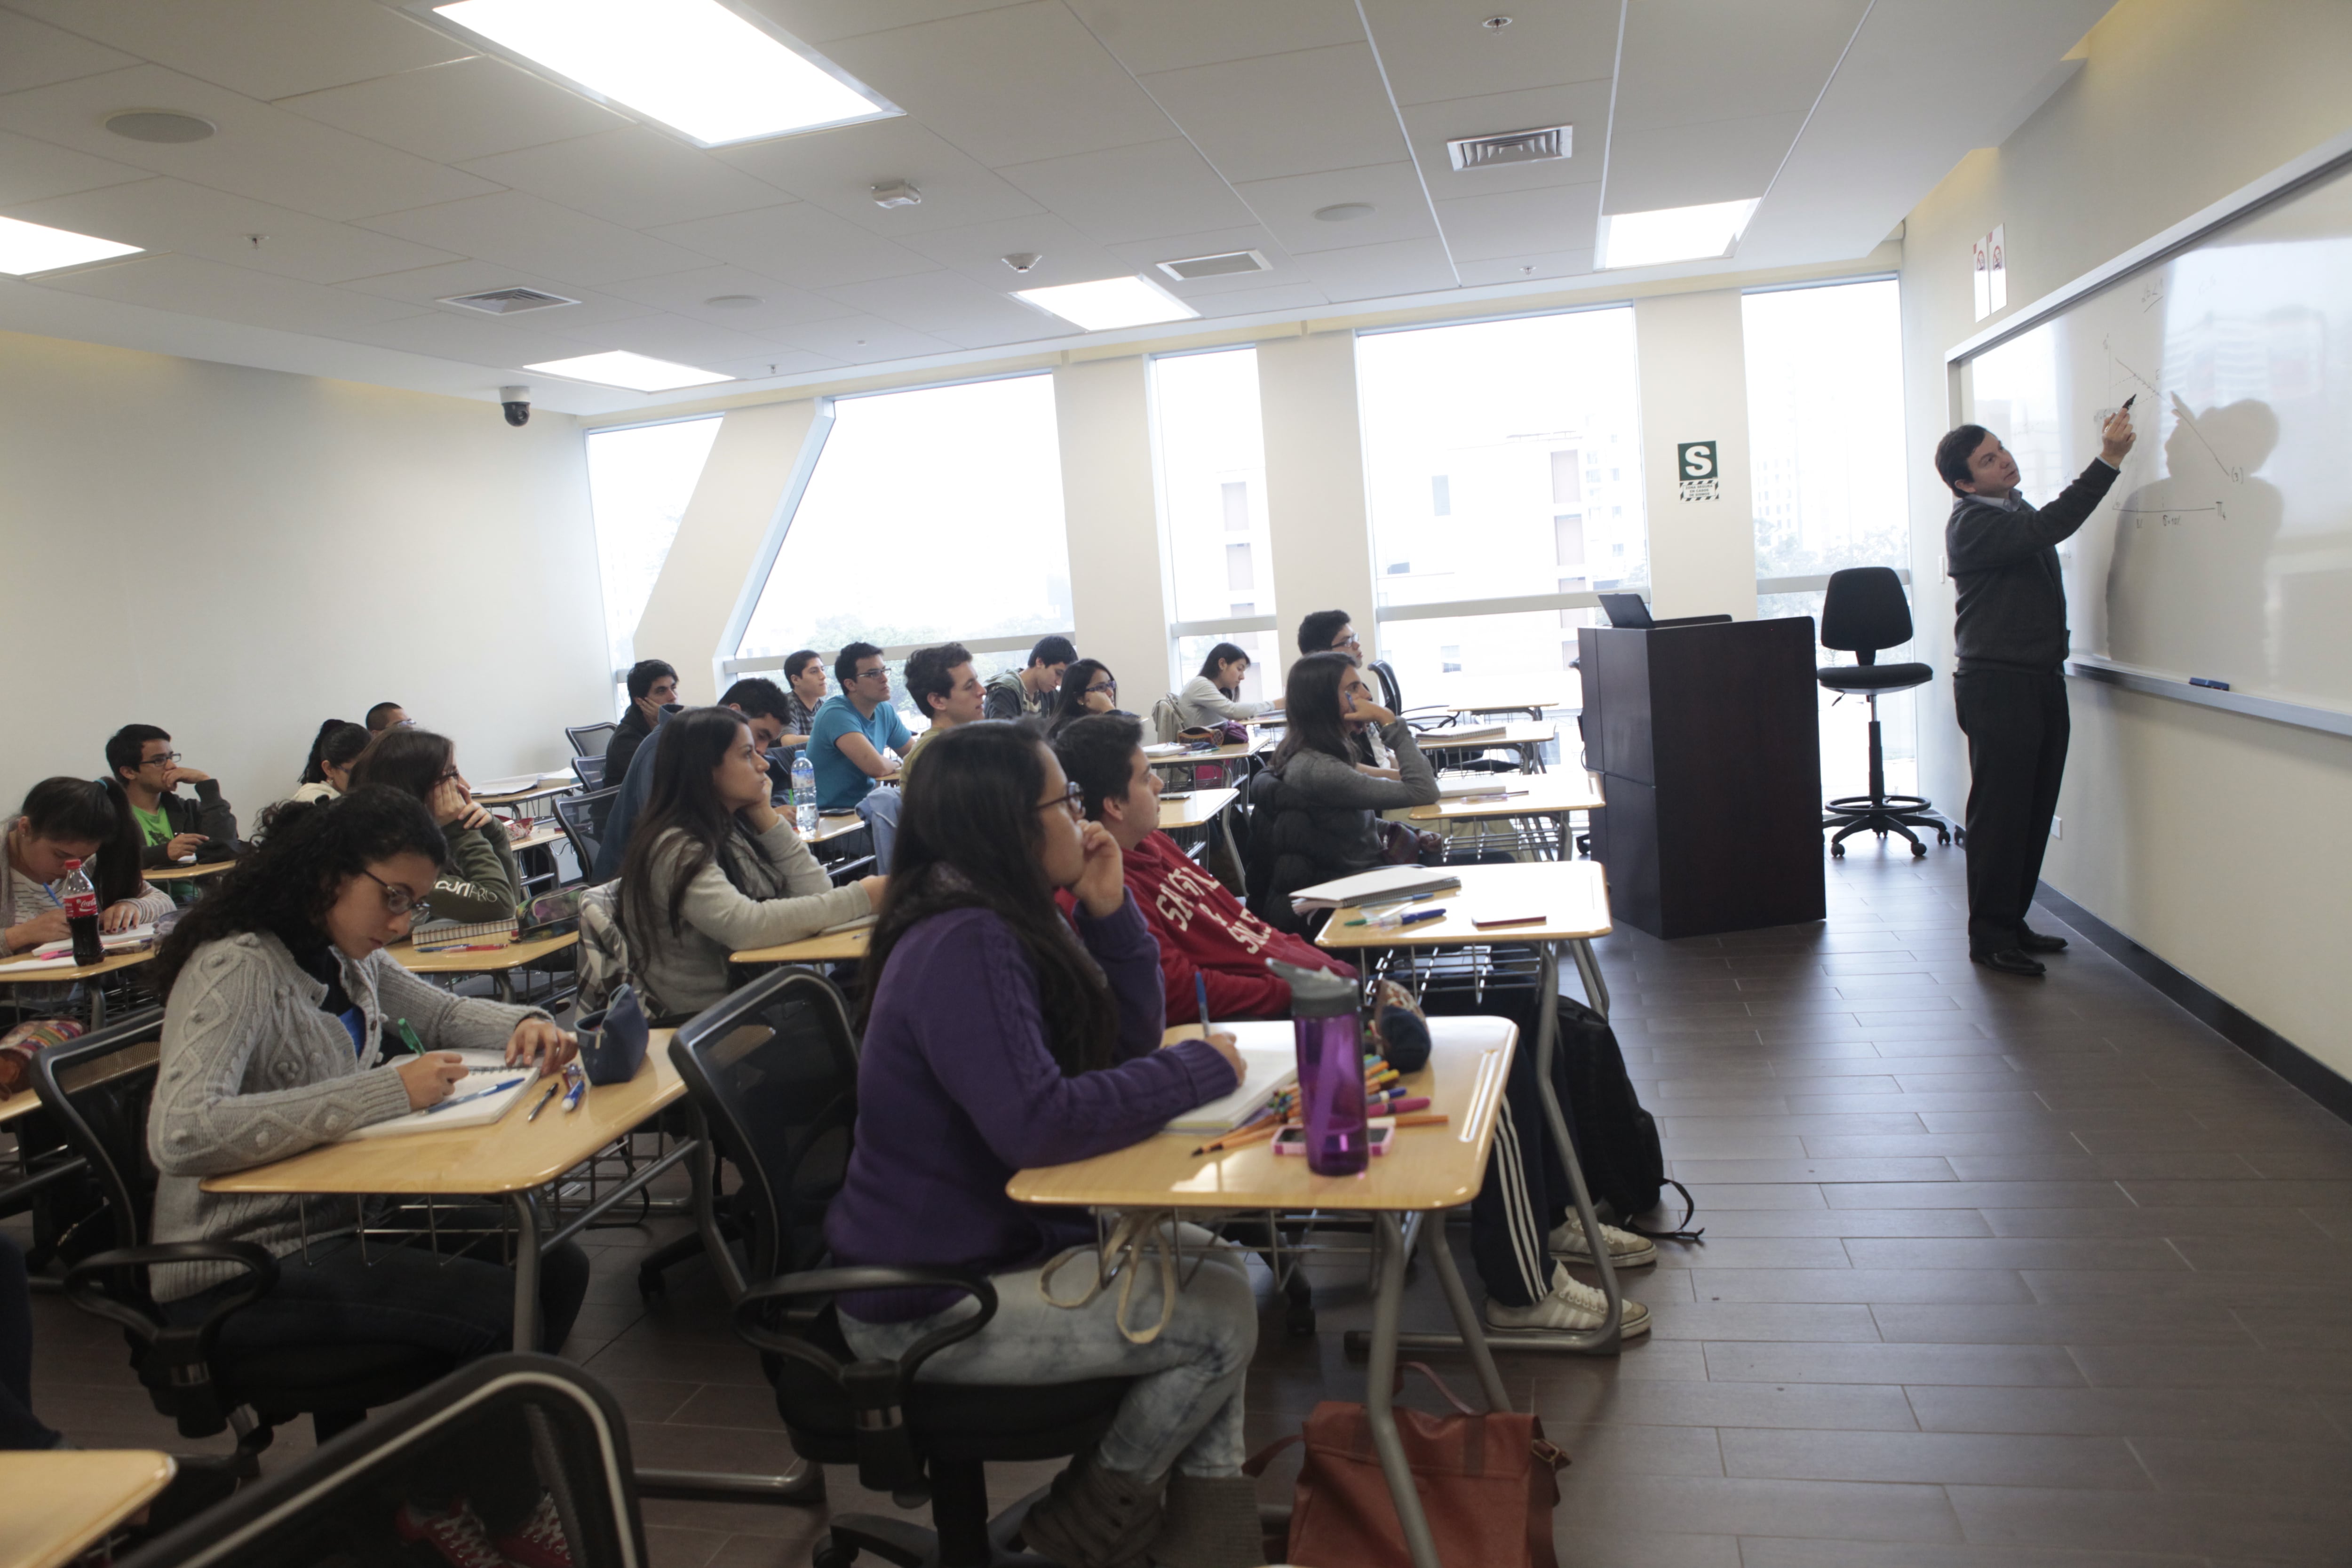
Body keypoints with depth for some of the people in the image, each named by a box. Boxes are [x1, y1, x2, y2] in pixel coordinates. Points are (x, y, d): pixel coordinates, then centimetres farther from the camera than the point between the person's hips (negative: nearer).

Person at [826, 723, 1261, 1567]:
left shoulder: (1004, 923, 4)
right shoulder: (963, 948, -26)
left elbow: (1126, 1045, 9)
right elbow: (1037, 1122, -35)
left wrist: (1110, 912, -5)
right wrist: (1201, 1067, -23)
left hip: (993, 1234, 10)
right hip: (925, 1304, -10)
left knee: (1212, 1263, 6)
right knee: (1220, 1314, -11)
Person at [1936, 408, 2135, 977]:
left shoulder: (2019, 510, 16)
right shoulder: (1970, 523, -14)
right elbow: (2046, 530, -28)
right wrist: (2107, 461, -29)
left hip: (2042, 678, 9)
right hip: (1996, 682, -9)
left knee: (2035, 808, 11)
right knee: (2000, 812, -5)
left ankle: (2012, 922, 21)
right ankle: (1989, 935, 3)